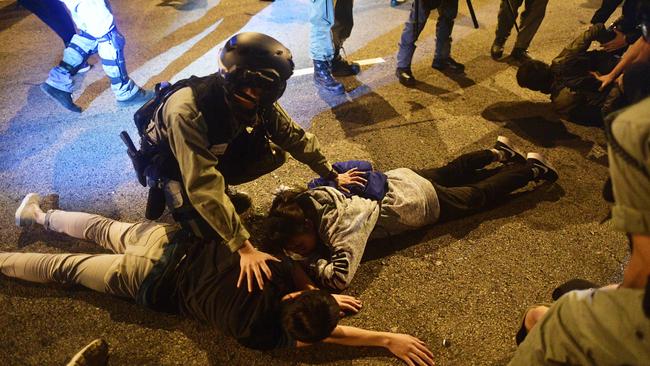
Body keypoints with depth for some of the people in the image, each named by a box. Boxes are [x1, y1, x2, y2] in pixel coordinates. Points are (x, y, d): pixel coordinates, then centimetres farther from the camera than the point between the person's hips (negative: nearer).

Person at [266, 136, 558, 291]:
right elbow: (283, 194, 4)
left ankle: (531, 168, 36)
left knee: (483, 195, 18)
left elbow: (340, 277, -48)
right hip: (398, 180, 7)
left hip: (423, 202, -6)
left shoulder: (343, 226, -39)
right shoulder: (306, 199, -18)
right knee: (451, 172, 32)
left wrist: (310, 261, -33)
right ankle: (499, 153, 50)